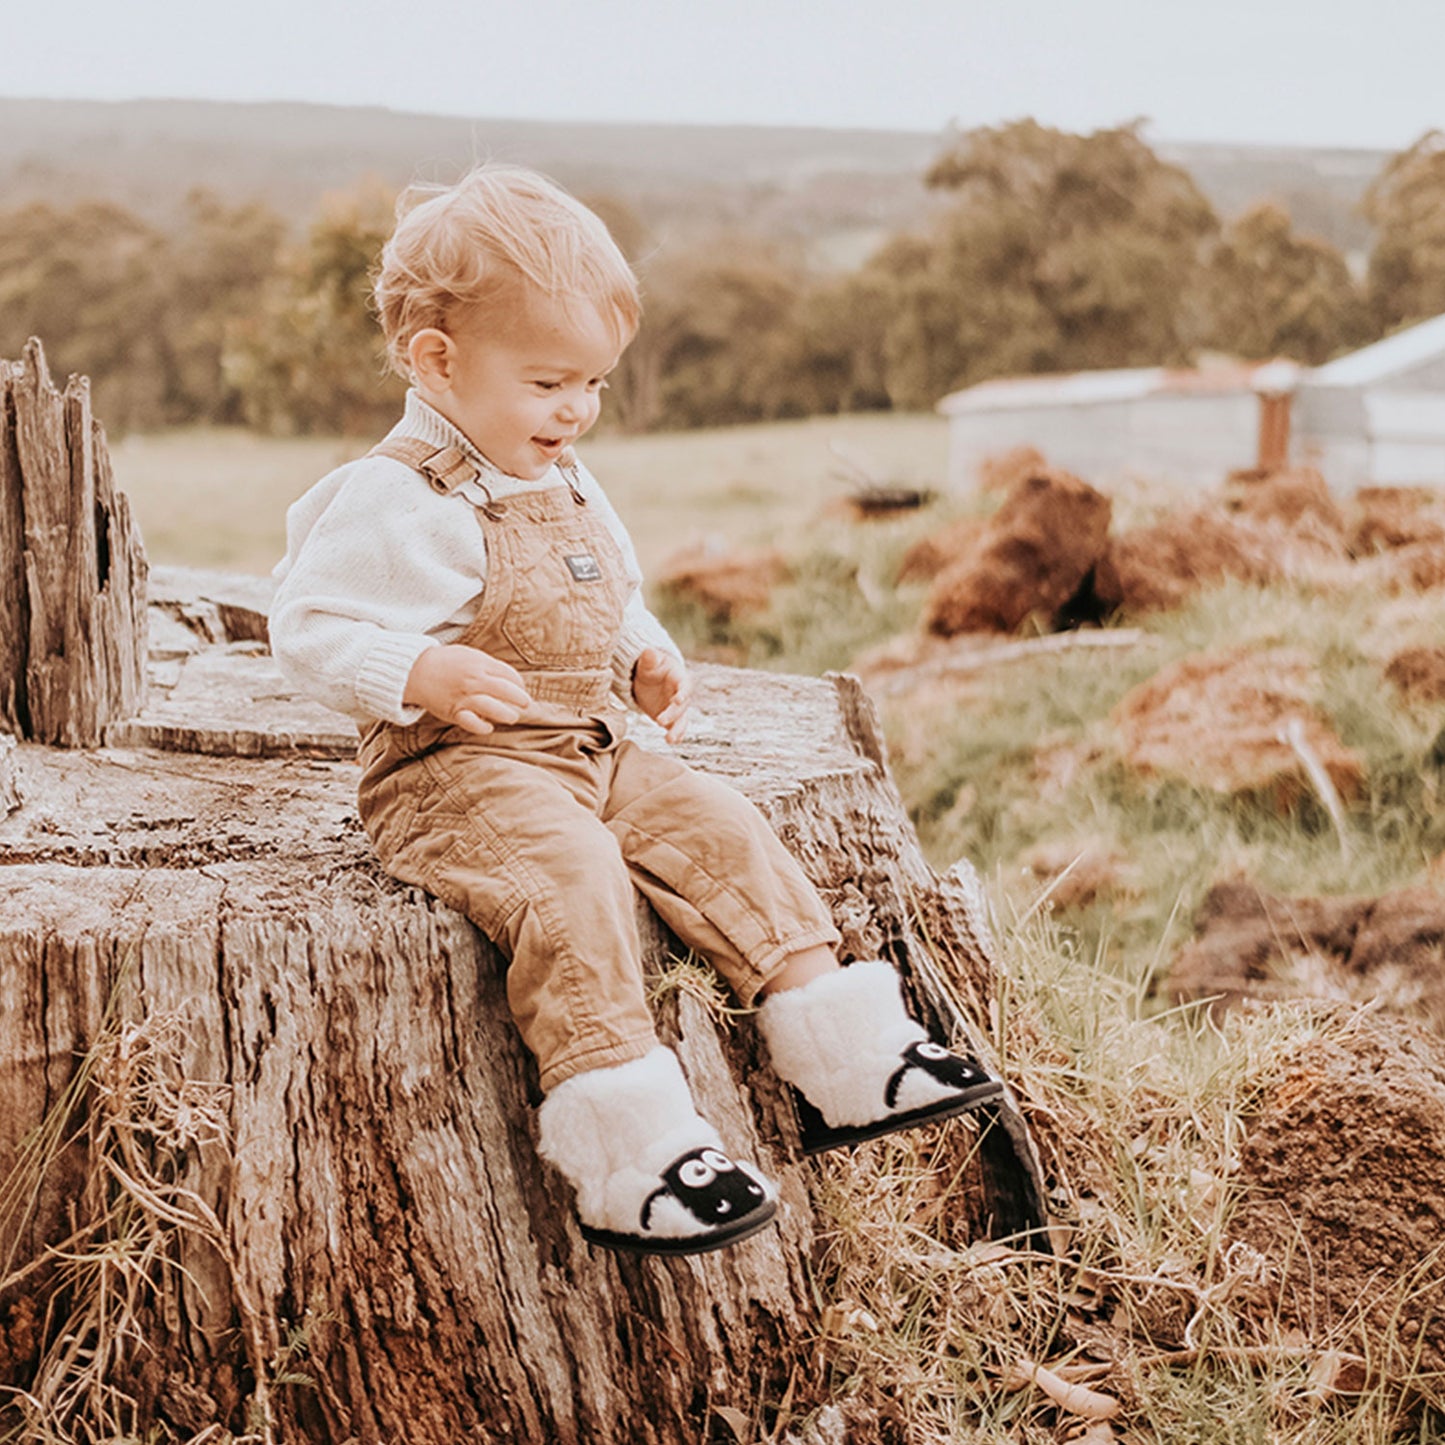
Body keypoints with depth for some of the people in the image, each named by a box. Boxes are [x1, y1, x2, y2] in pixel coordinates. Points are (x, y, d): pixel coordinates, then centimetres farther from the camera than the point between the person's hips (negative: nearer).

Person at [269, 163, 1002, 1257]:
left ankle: (847, 1061, -6)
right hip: (458, 770, -8)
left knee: (722, 832, -9)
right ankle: (628, 1151, -33)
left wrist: (647, 658, 10)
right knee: (569, 873, -32)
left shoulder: (566, 487, 16)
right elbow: (310, 631, -14)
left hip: (598, 750, 8)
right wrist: (421, 674, -29)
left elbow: (612, 602, 31)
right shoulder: (396, 500, -12)